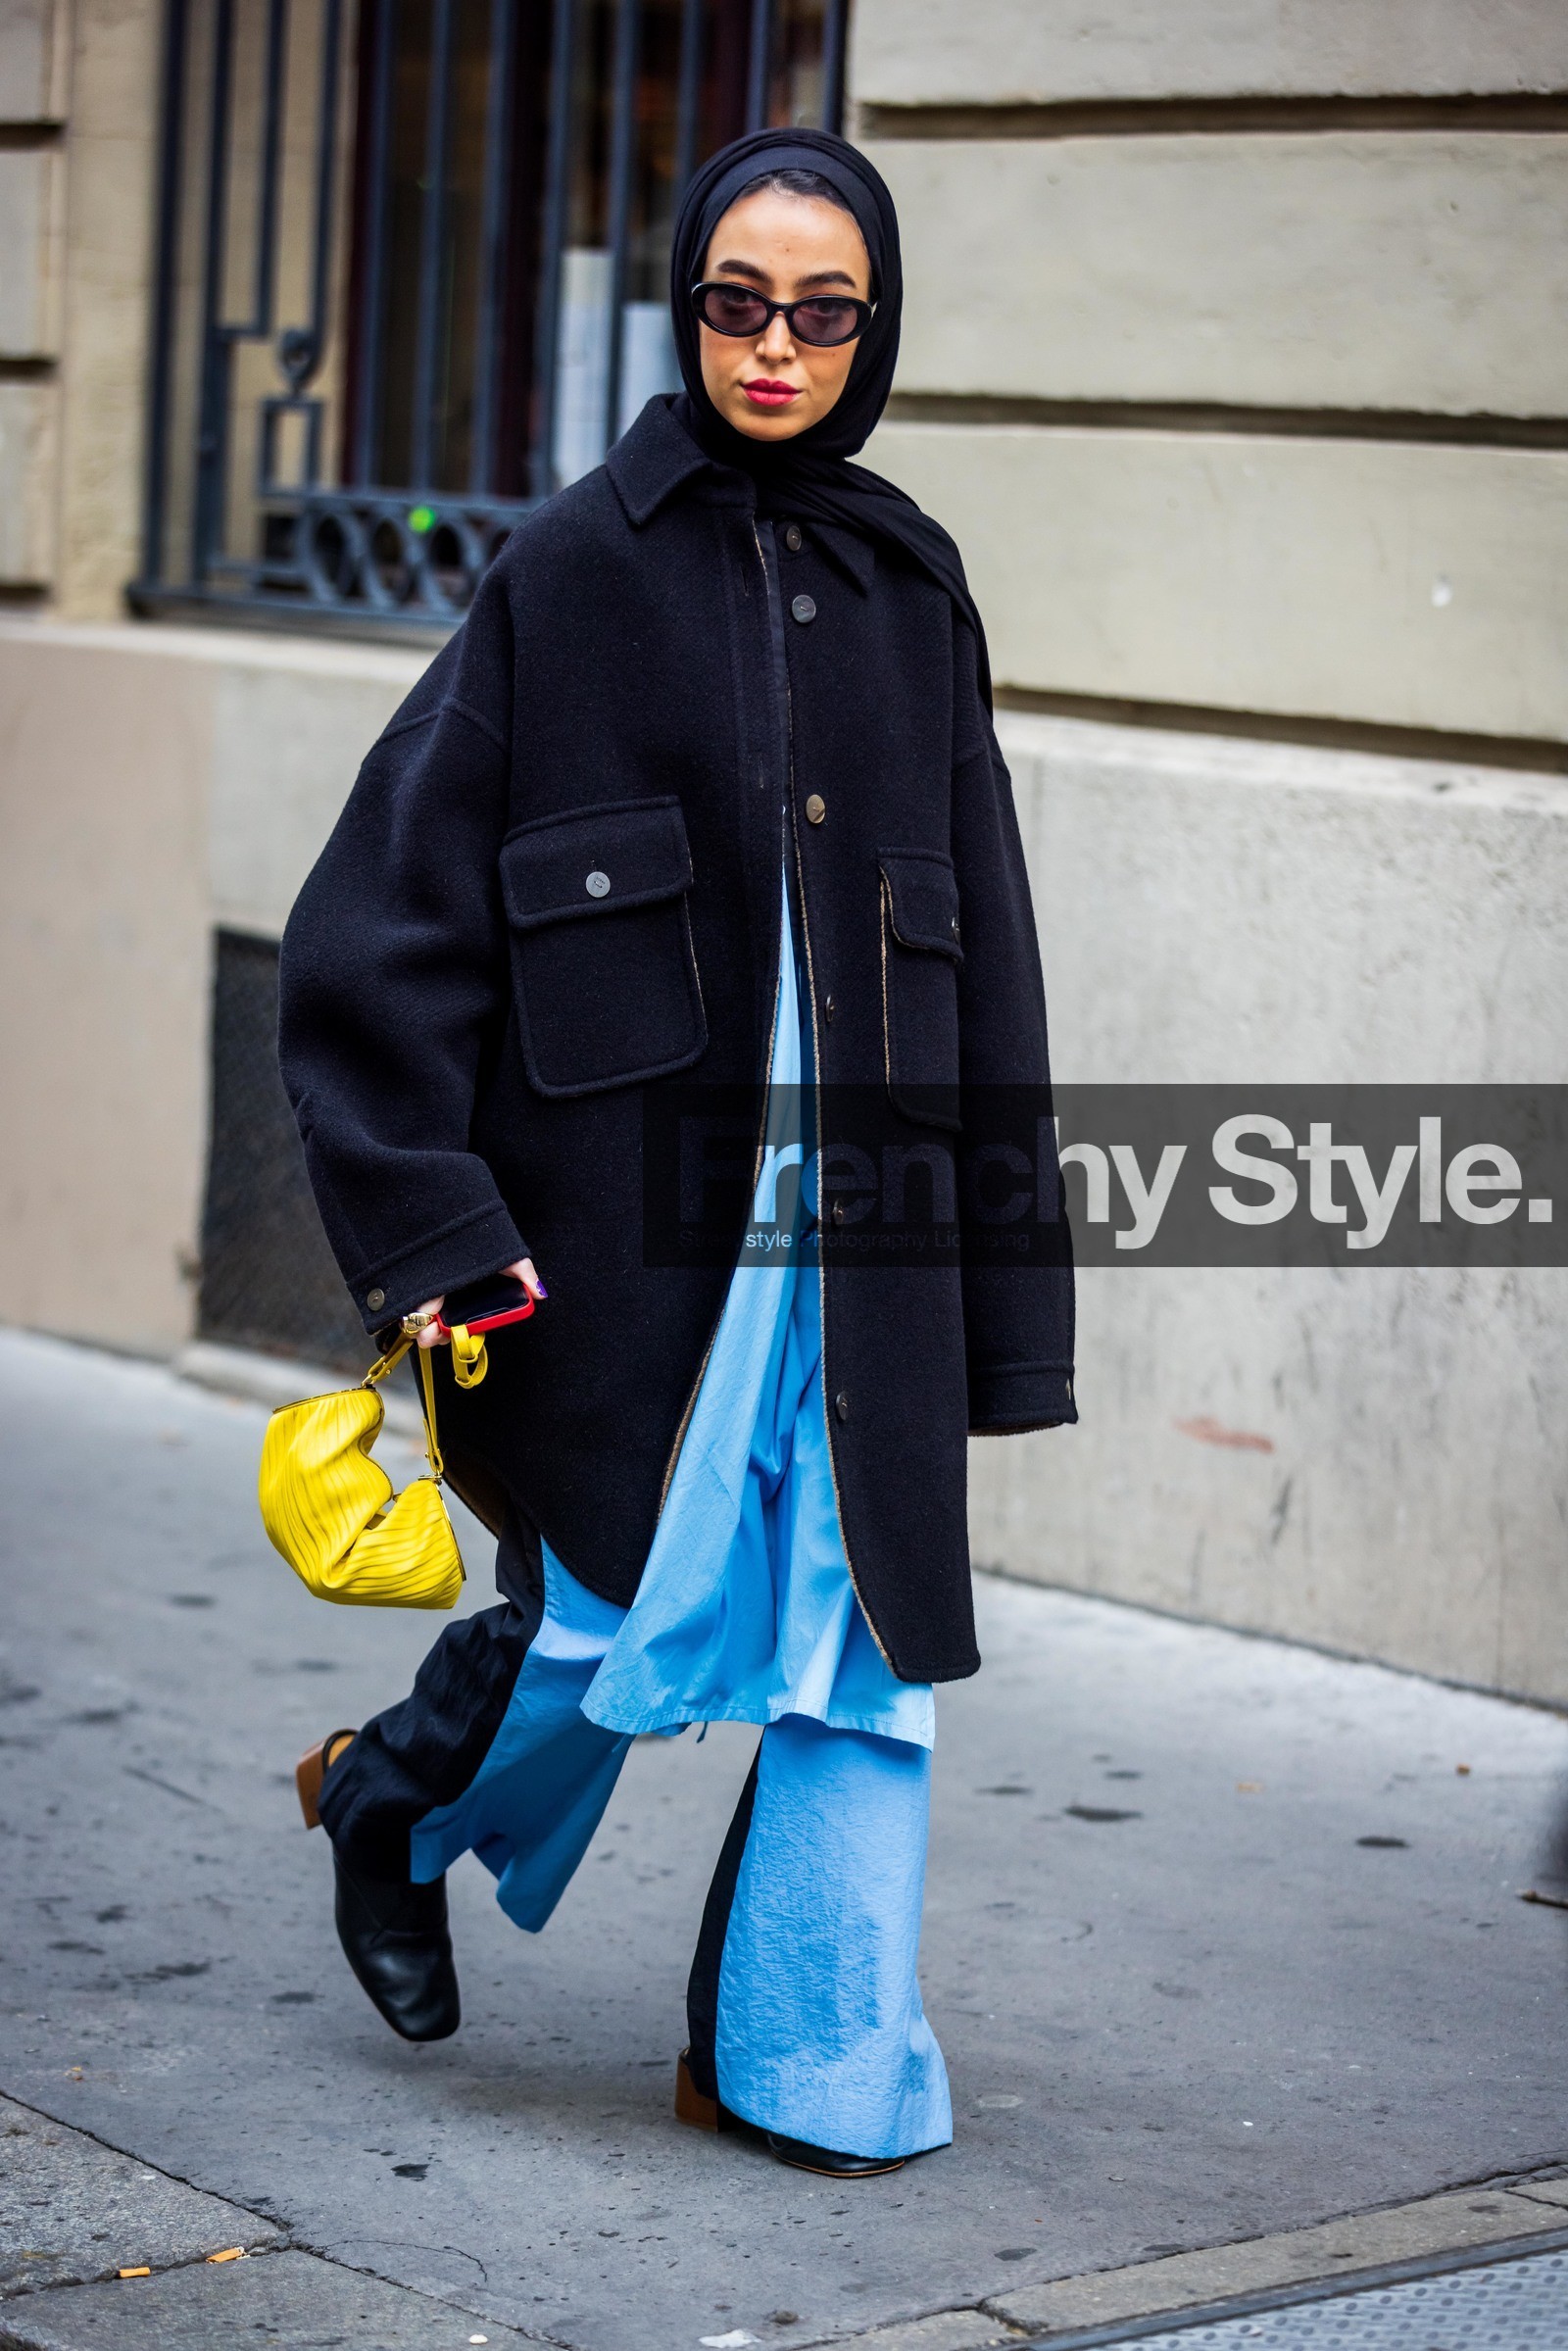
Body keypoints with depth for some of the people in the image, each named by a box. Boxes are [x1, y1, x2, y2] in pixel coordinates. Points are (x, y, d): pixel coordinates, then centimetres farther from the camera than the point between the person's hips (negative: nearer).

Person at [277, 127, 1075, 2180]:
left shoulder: (908, 588, 10)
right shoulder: (577, 570, -1)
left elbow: (979, 942, 12)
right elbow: (390, 909, -3)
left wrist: (997, 1293, 8)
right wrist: (426, 1220, -10)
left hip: (859, 1215, 4)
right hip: (629, 1197, -3)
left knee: (866, 1649, 2)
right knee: (633, 1623, 0)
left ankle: (808, 2063, 17)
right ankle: (399, 1790, 31)